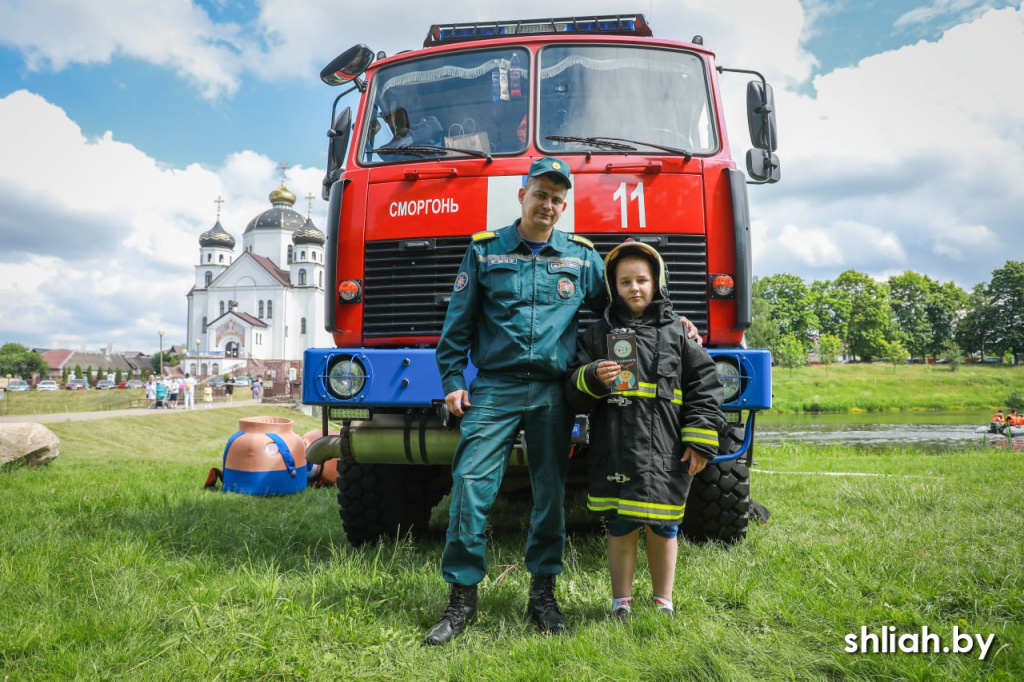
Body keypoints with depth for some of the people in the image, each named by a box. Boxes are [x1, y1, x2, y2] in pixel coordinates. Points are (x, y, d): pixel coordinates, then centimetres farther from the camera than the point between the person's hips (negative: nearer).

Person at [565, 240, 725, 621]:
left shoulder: (677, 335, 7)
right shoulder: (598, 335, 9)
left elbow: (705, 386, 4)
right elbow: (574, 392, 6)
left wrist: (699, 441, -2)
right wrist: (593, 378, -16)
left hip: (666, 456, 0)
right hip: (615, 453, 0)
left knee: (662, 527, 9)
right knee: (621, 527, 4)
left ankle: (662, 601, 28)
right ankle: (621, 601, 23)